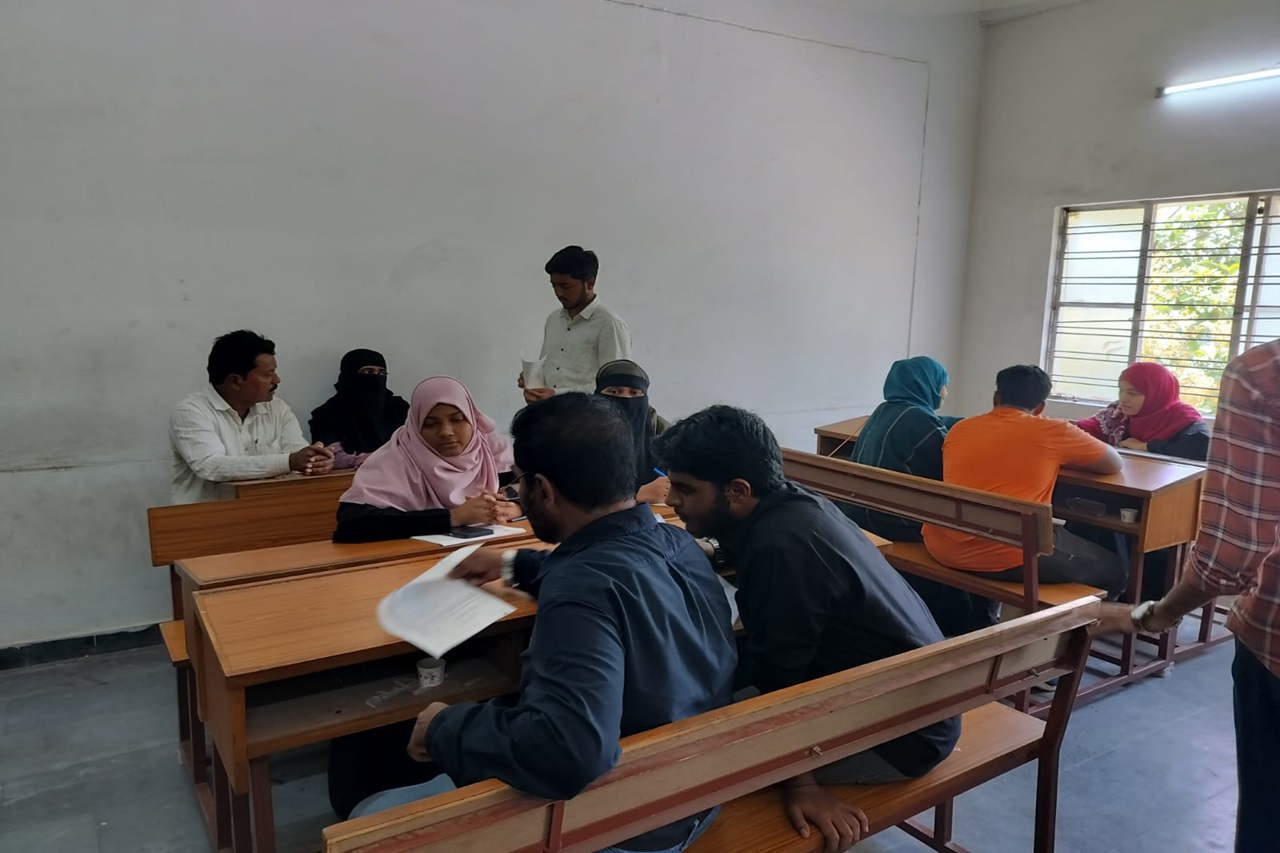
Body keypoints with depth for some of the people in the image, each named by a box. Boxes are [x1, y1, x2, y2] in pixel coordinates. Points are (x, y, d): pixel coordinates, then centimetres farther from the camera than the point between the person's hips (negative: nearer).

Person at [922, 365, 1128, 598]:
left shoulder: (959, 429, 13)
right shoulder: (1053, 431, 1)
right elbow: (1114, 464, 15)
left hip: (943, 548, 6)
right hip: (1009, 557, -6)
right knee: (1112, 568, 19)